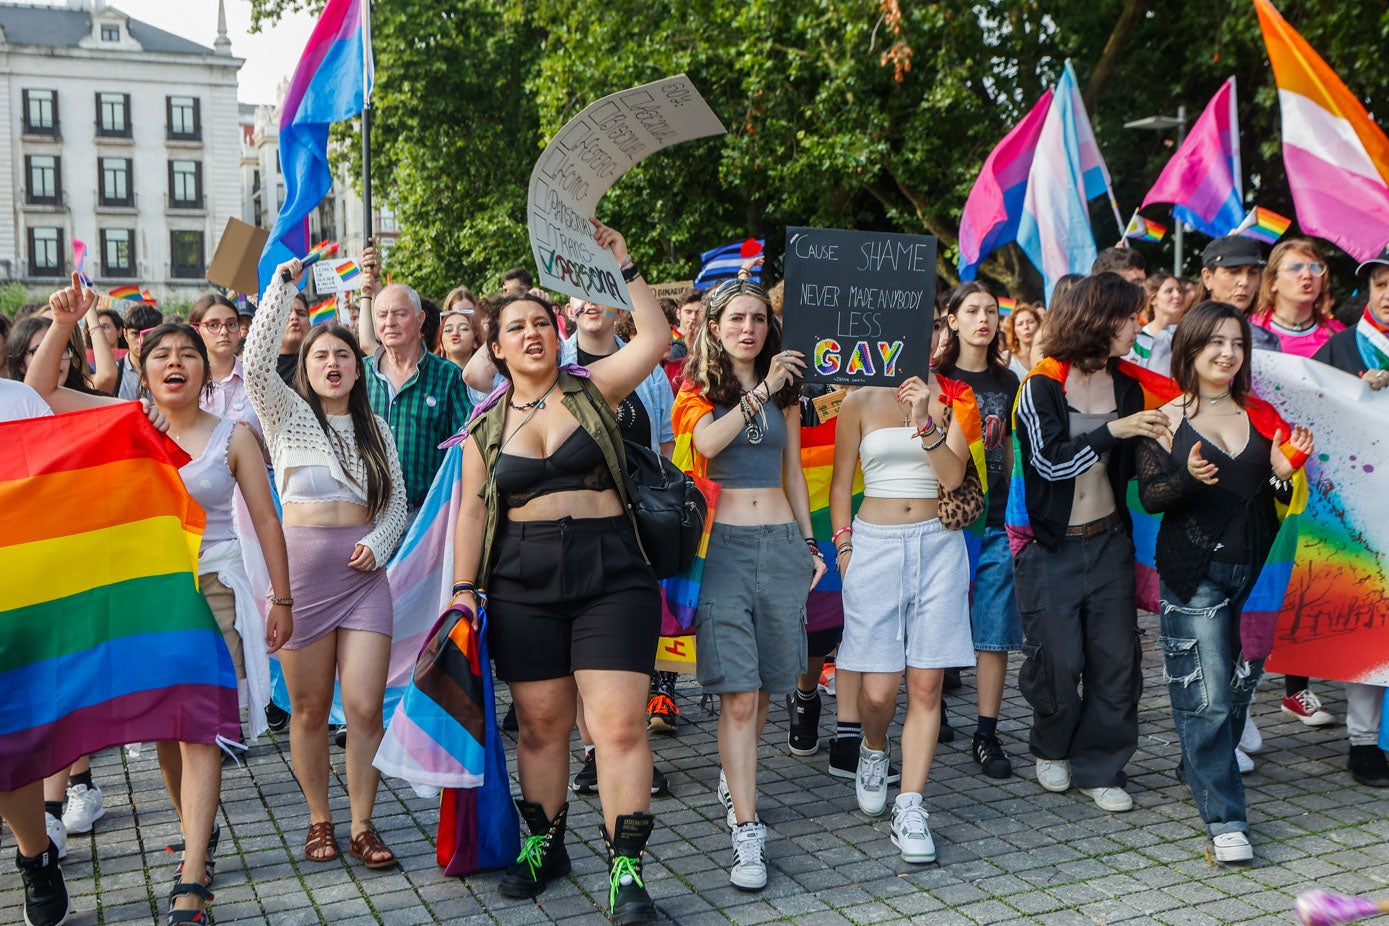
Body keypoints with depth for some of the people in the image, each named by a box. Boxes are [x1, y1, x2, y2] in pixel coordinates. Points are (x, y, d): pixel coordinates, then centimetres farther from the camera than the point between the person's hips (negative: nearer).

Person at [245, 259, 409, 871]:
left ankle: (362, 826, 8)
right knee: (310, 709, 5)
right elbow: (256, 360, -12)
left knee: (365, 706, -4)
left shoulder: (376, 429, 15)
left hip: (363, 571, 2)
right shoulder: (288, 413, 6)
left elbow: (397, 504, 15)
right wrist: (284, 284, -11)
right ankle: (319, 821, 21)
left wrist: (378, 543, -5)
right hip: (302, 566, -2)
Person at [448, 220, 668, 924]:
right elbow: (472, 509, 9)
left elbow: (655, 339, -5)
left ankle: (626, 869, 0)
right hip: (523, 585, 2)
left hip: (611, 575, -2)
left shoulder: (591, 390, 6)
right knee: (540, 723, 10)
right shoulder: (486, 427, 10)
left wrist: (624, 265, -5)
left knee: (619, 723, -8)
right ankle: (544, 845, 29)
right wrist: (464, 588, 2)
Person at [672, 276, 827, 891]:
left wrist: (811, 543, 17)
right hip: (725, 544, -4)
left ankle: (734, 779, 35)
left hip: (781, 543, 4)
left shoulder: (785, 393, 15)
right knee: (738, 696, -9)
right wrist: (762, 389, -22)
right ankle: (747, 832, -7)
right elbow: (708, 441, -18)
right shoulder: (700, 390, 4)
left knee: (763, 688, 10)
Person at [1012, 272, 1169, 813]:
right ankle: (1052, 749, 29)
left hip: (1109, 541, 5)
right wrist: (1112, 431, -24)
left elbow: (1129, 467, 11)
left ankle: (1100, 767, 17)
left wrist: (1155, 439, -7)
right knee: (1058, 660, 1)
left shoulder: (1126, 387, 7)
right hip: (1050, 546, -5)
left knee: (1116, 657, 3)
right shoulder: (1042, 387, -8)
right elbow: (1051, 460, -18)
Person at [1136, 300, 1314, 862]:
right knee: (1206, 697, -6)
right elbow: (1149, 497, -5)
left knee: (1240, 685, 11)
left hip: (1256, 569, 4)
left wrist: (1284, 470, -6)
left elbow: (1278, 498, 15)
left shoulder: (1258, 416, 11)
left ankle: (1202, 769, 34)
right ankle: (1224, 819, -1)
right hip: (1195, 573, -4)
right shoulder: (1166, 418, -1)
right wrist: (1188, 478, -23)